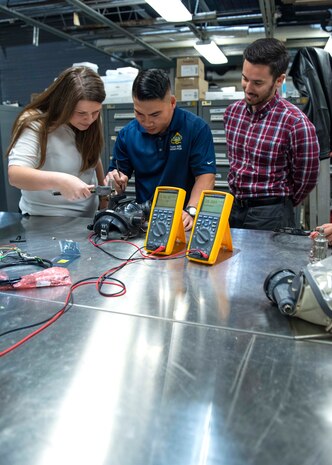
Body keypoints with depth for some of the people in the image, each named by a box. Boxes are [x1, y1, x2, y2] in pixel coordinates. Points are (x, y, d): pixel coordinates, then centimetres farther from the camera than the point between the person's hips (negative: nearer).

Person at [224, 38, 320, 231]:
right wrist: (239, 201, 13)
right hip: (233, 207, 6)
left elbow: (306, 181, -7)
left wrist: (280, 207, 6)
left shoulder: (296, 123, -17)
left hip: (271, 215, -6)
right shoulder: (232, 111, 1)